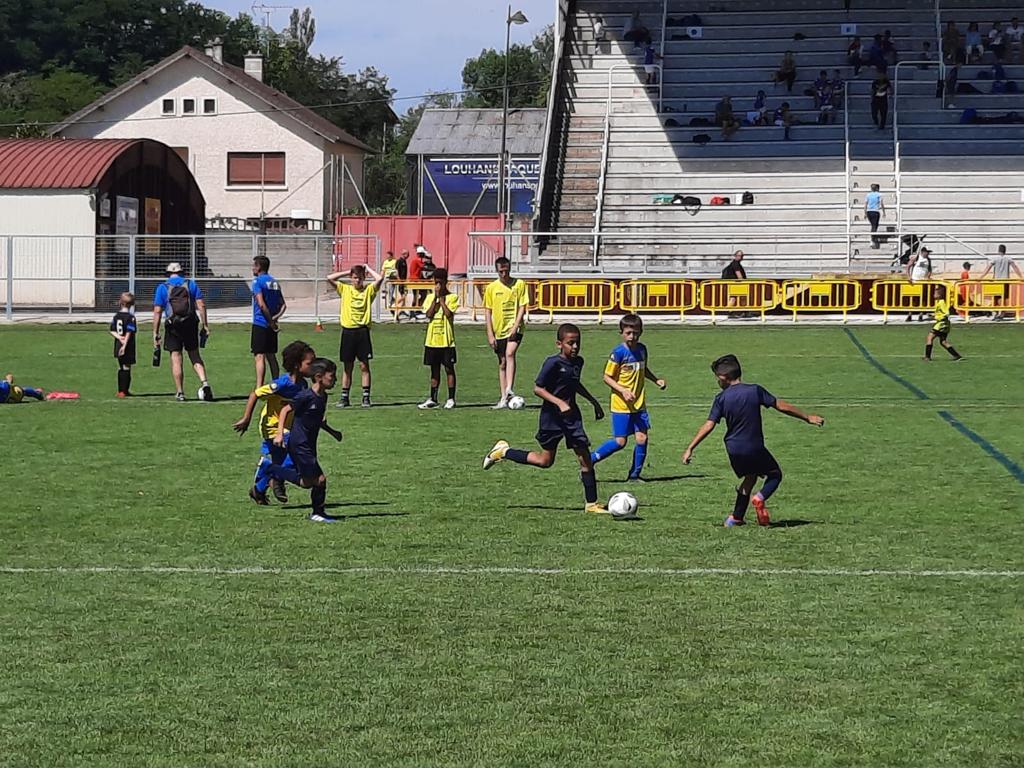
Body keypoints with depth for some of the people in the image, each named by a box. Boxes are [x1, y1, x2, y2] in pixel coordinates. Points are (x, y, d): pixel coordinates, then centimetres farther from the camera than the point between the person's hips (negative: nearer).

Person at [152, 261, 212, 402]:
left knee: (176, 359, 2)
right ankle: (205, 383, -12)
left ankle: (180, 393, 2)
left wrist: (155, 332, 1)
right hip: (191, 324, 2)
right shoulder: (191, 284, 10)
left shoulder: (162, 287, 5)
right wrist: (205, 325, 4)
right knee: (195, 355, 10)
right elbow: (201, 305, 2)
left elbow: (157, 311, -1)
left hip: (173, 326, -2)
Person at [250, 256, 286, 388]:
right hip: (272, 325, 7)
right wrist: (276, 317, -1)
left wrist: (270, 321, -13)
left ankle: (259, 388, -15)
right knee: (271, 356, 14)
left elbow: (261, 304, -18)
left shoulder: (258, 281, -9)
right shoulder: (275, 282, 14)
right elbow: (283, 305, 13)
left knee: (259, 356, -9)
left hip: (260, 323, -7)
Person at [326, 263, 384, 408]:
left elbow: (379, 279, -12)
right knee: (347, 366, 7)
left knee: (364, 365, 0)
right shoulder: (345, 289, 8)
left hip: (362, 331, -1)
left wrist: (367, 268, 2)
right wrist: (347, 272, 4)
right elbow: (329, 278, -1)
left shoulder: (369, 290, 4)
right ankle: (344, 397, 11)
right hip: (348, 331, 1)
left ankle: (366, 397, 3)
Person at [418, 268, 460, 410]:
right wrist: (435, 298, -8)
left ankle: (451, 399, 5)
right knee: (434, 370, 10)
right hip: (432, 340, 4)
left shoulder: (452, 297, -2)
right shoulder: (430, 297, 9)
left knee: (449, 368, 0)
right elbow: (429, 314, -5)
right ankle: (432, 399, 15)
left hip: (446, 340, -4)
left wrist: (441, 299, -11)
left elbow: (449, 314, -16)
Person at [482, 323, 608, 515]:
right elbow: (537, 388, -18)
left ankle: (591, 503, 5)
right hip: (551, 417, -6)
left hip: (571, 415, 6)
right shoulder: (553, 363, -18)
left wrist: (593, 401, 25)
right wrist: (559, 403, -28)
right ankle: (503, 452, 23)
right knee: (545, 461, 4)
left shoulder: (578, 362, 5)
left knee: (585, 457, -2)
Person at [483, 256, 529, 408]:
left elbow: (522, 307, -2)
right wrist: (490, 334, -4)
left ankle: (509, 389, -30)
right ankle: (503, 399, 10)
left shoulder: (519, 284, -1)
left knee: (510, 354, -25)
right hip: (499, 330, 2)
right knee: (502, 363, 7)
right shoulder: (491, 287, 2)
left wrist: (515, 326, -14)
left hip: (514, 328, -2)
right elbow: (488, 312, 3)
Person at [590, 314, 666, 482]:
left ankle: (634, 475, 11)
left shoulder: (642, 350, 6)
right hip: (621, 405, -6)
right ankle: (588, 461, 9)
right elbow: (607, 377, -10)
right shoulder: (618, 353, -14)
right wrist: (623, 391, -22)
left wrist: (656, 380, 10)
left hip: (639, 404, 6)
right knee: (620, 441, -5)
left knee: (641, 438, -2)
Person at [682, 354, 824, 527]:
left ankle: (736, 517, 21)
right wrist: (807, 417, 8)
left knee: (750, 477, 25)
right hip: (755, 448, -2)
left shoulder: (721, 398, -6)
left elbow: (708, 426, -9)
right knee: (775, 474, 17)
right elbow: (781, 406, -2)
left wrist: (690, 449, -5)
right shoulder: (755, 390, -7)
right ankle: (761, 497, -13)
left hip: (734, 450, 2)